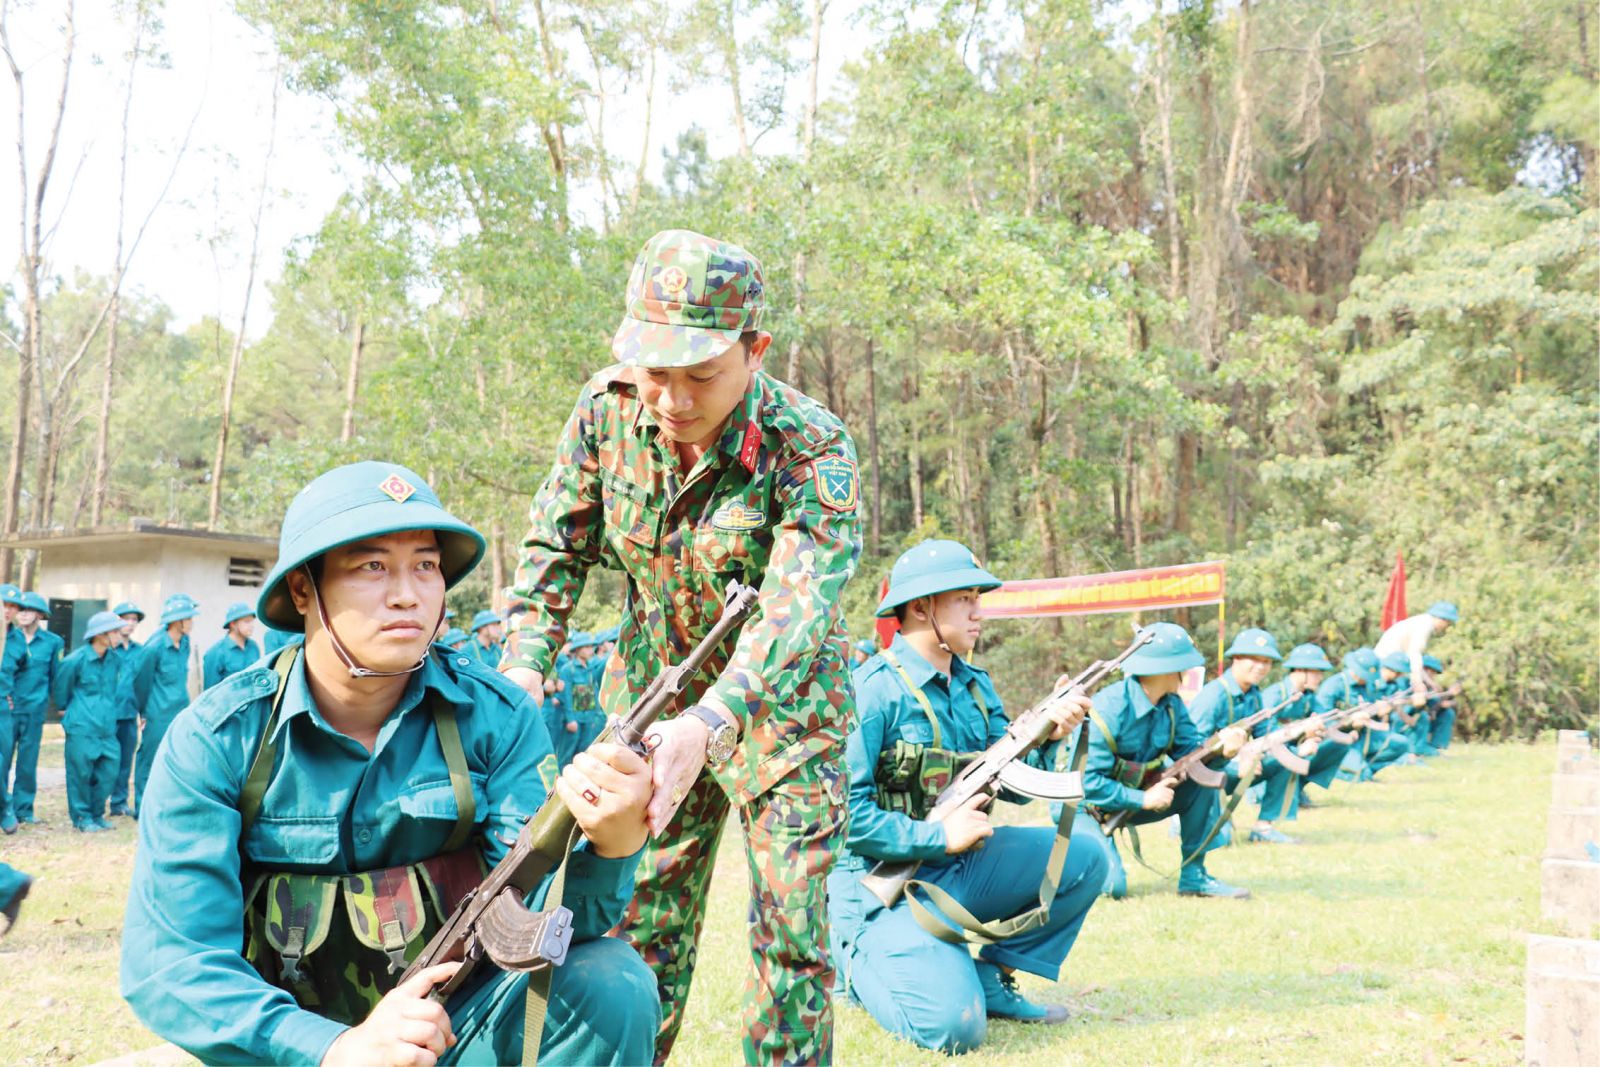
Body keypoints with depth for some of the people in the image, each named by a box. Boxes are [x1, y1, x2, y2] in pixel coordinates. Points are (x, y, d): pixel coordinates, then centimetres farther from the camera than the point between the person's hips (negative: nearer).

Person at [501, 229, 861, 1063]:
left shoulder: (812, 449, -27)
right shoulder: (607, 408, -13)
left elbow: (797, 608, -39)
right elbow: (554, 545, -6)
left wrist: (706, 725, -54)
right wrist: (523, 668, -21)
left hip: (778, 704, -3)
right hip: (649, 692, 4)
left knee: (792, 924, -1)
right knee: (638, 916, 10)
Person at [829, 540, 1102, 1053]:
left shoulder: (975, 684, 8)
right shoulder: (873, 689, -17)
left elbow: (1015, 788, 7)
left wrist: (1047, 738, -11)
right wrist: (936, 835, -22)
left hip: (961, 867, 8)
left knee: (1083, 851, -4)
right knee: (954, 1027, -23)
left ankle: (989, 976, 9)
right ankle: (861, 958, 8)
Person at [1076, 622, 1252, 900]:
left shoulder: (1172, 705, -3)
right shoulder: (1108, 710, -28)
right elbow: (1088, 781, -28)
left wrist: (1221, 748, -26)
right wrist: (1143, 800, -26)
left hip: (1134, 797, 7)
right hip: (1086, 806, -7)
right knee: (1112, 885, -26)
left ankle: (1193, 876, 0)